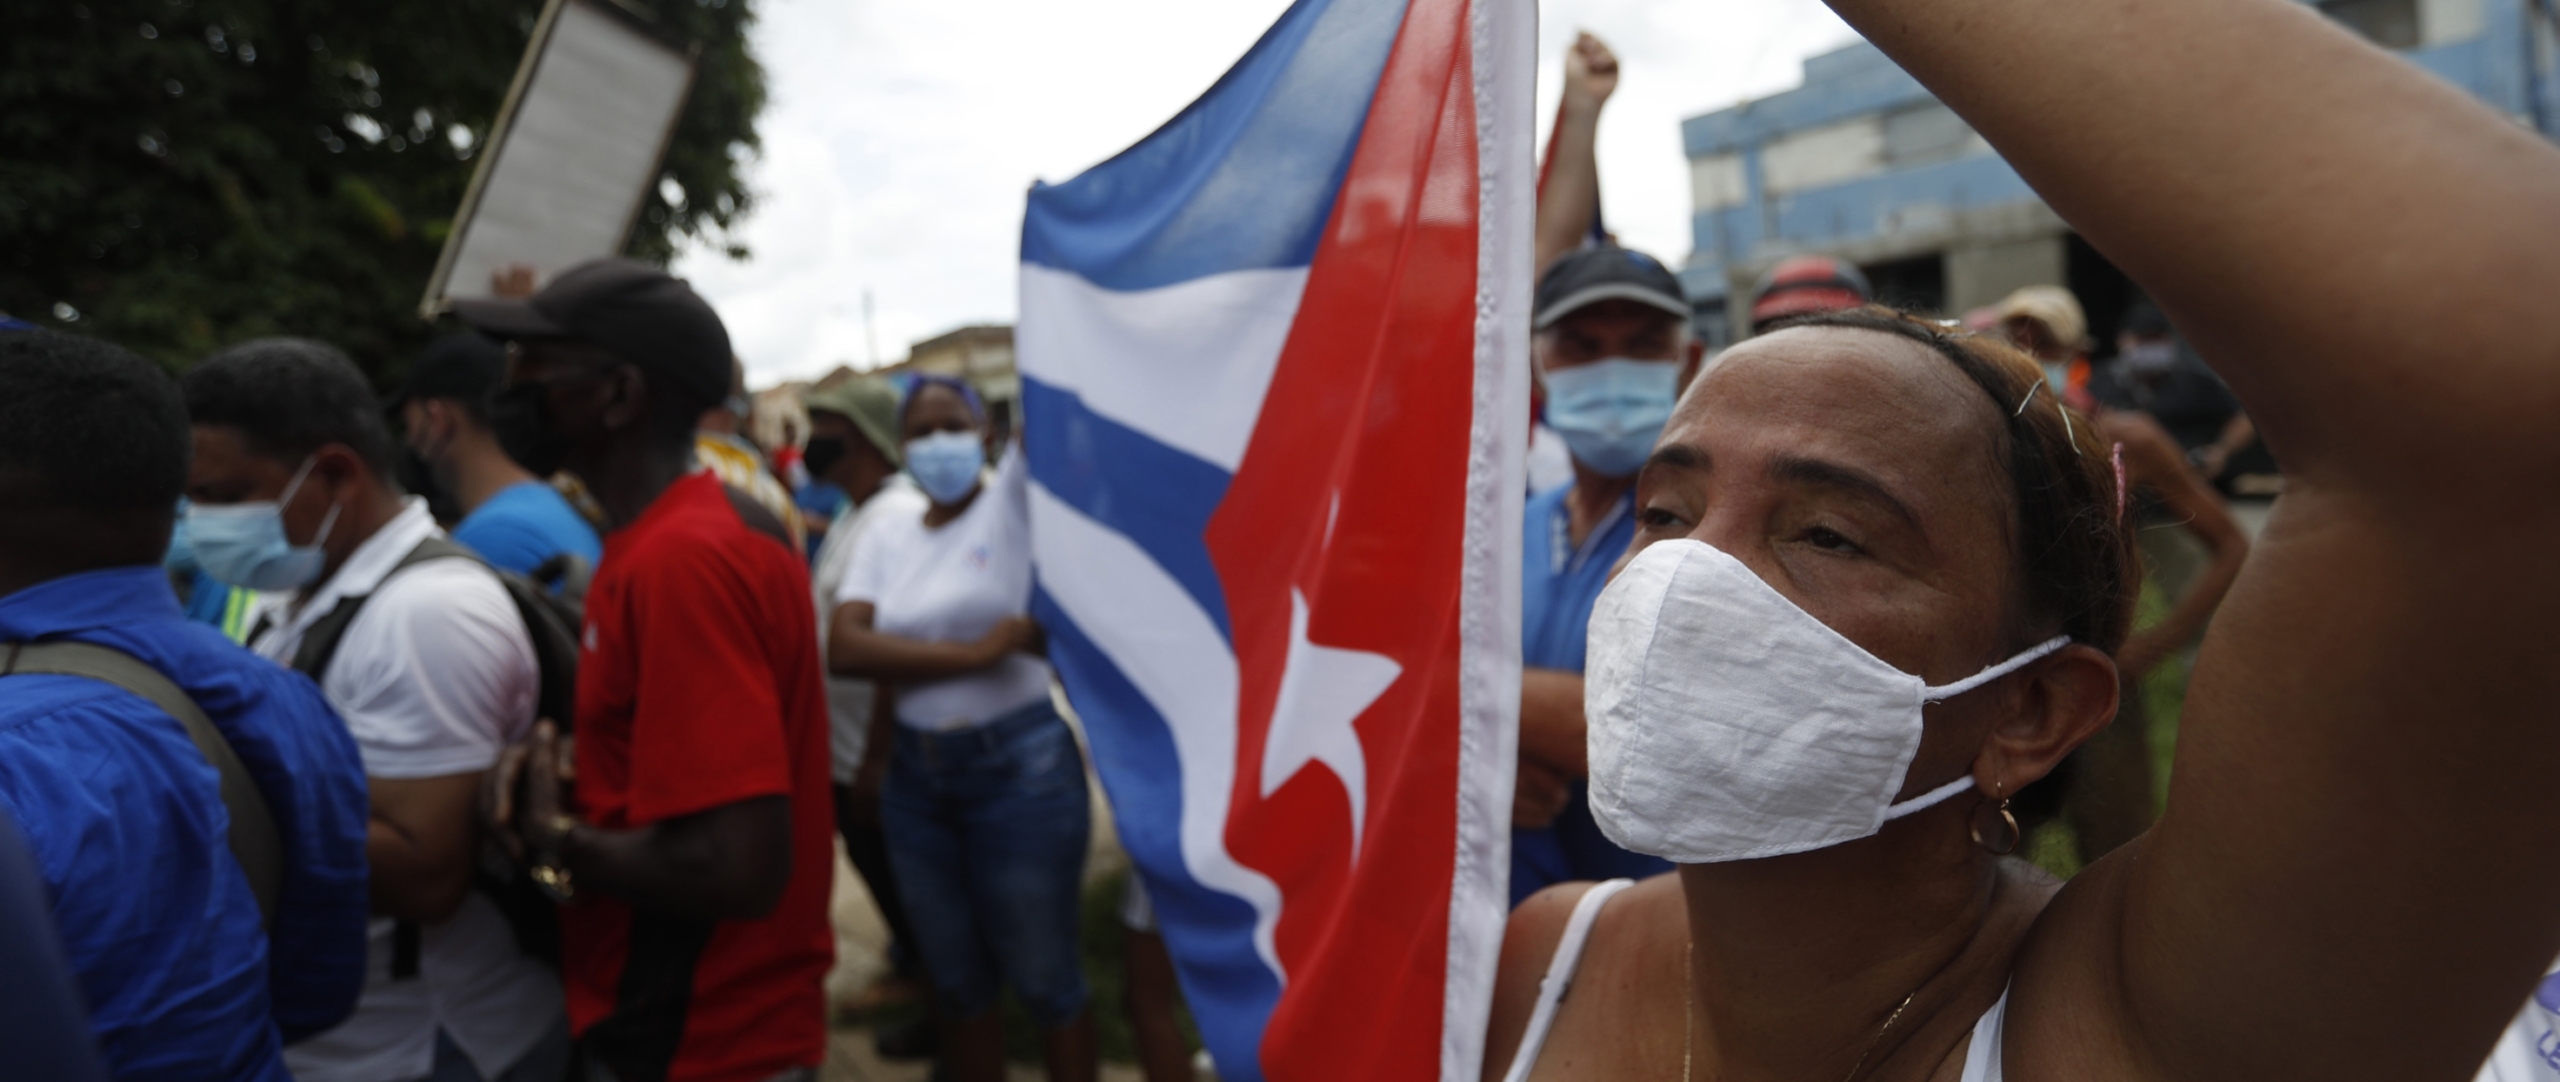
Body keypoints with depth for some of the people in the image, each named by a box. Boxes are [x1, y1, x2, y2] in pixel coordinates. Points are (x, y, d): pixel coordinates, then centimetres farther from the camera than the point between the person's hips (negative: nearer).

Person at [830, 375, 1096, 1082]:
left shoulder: (1014, 499, -4)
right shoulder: (883, 539, 5)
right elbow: (845, 649, -10)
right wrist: (973, 653, -18)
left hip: (1020, 766, -4)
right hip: (916, 776, 5)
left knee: (1042, 978, 9)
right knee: (956, 981, 18)